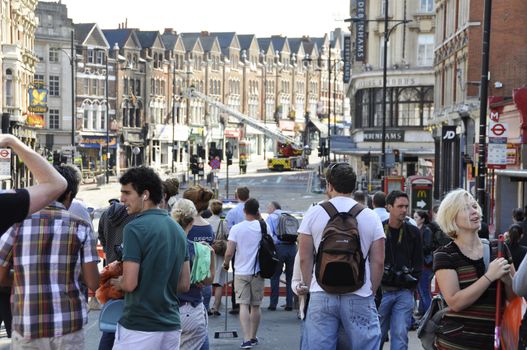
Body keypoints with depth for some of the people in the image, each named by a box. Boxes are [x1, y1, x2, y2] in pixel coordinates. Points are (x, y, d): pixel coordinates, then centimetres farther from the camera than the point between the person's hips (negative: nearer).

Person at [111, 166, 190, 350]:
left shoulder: (135, 228, -13)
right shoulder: (177, 228, 11)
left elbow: (129, 283, -17)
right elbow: (184, 284, 14)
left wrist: (115, 281, 3)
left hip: (139, 327, -7)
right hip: (171, 326, 7)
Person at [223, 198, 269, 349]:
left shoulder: (236, 228, -7)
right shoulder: (264, 226, -3)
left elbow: (229, 252, -11)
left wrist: (226, 263, 11)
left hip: (241, 272, -2)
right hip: (258, 272, 2)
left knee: (244, 305, -3)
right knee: (255, 306, 13)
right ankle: (253, 337, 23)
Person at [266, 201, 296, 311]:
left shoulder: (271, 217, 7)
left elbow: (269, 234, -4)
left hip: (279, 247, -3)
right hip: (292, 247, 4)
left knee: (275, 276, 2)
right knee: (290, 276, 9)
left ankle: (273, 304, 0)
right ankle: (289, 303, 6)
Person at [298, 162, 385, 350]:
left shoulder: (314, 213, 2)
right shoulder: (370, 216, 4)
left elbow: (305, 258, 3)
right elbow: (378, 261, 3)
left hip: (321, 295, 0)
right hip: (359, 295, 0)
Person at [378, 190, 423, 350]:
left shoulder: (413, 232, 6)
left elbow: (418, 262, 10)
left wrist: (411, 284, -2)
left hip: (404, 292, 2)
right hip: (382, 290, -2)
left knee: (400, 335, -4)